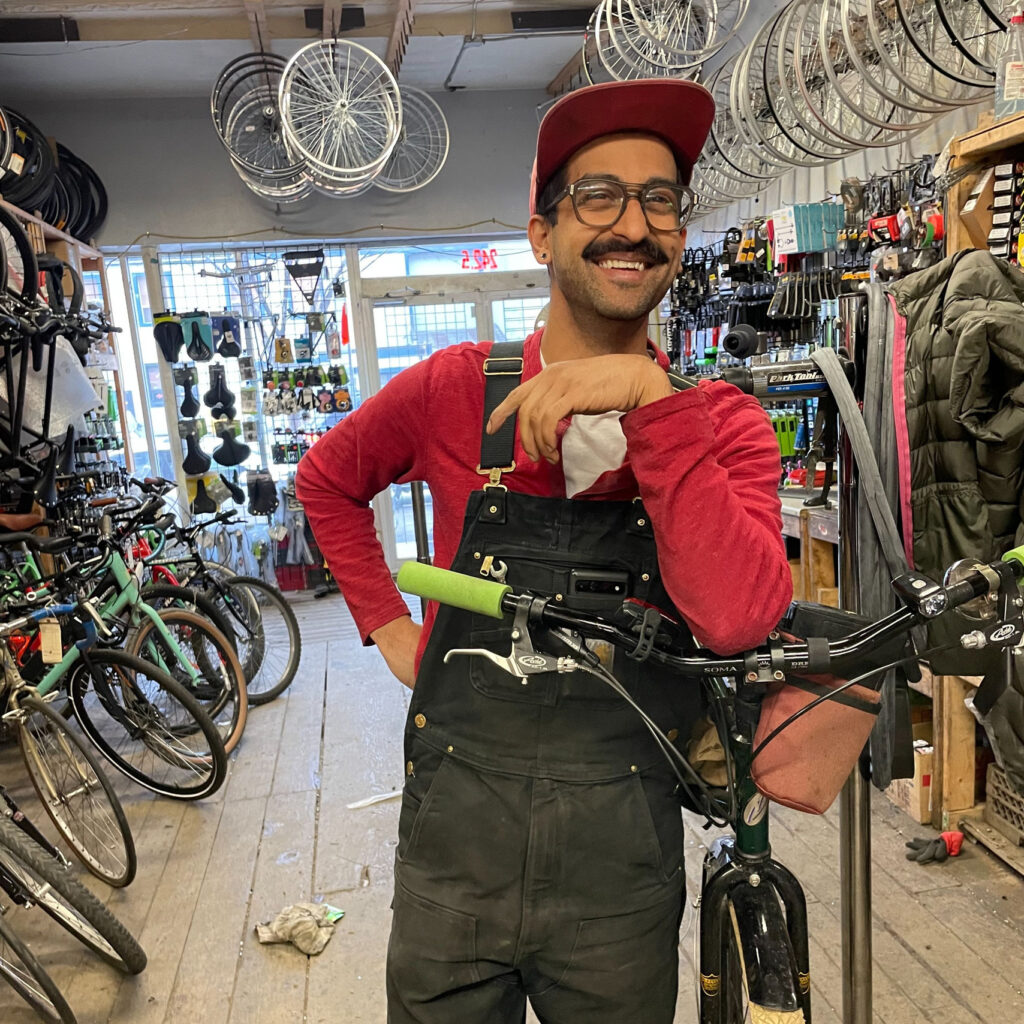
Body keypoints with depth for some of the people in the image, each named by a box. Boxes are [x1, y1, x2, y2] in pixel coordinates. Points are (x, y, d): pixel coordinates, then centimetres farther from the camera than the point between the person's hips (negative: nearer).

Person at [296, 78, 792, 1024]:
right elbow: (327, 481, 13)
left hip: (622, 872, 0)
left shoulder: (719, 422, -6)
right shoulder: (453, 389, -5)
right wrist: (387, 625, 3)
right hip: (453, 844, 1)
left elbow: (735, 618, -24)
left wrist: (648, 399, -27)